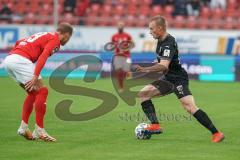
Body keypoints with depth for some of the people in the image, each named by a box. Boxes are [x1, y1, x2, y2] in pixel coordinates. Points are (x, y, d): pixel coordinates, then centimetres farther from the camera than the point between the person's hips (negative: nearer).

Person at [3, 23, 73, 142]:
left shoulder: (44, 35, 28)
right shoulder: (55, 39, 2)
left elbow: (19, 42, 29)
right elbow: (44, 55, -15)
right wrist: (36, 76, -23)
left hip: (8, 60, 9)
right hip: (20, 60, -9)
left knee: (33, 93, 20)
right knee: (42, 91, -3)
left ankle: (23, 127, 16)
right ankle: (39, 131, -4)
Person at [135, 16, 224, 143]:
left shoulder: (168, 44, -22)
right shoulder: (161, 40, 7)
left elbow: (164, 66, -36)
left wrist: (145, 69, -44)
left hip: (178, 79, -10)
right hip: (168, 79, 10)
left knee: (190, 107, -21)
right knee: (143, 93, 0)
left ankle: (216, 133, -18)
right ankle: (155, 126, -7)